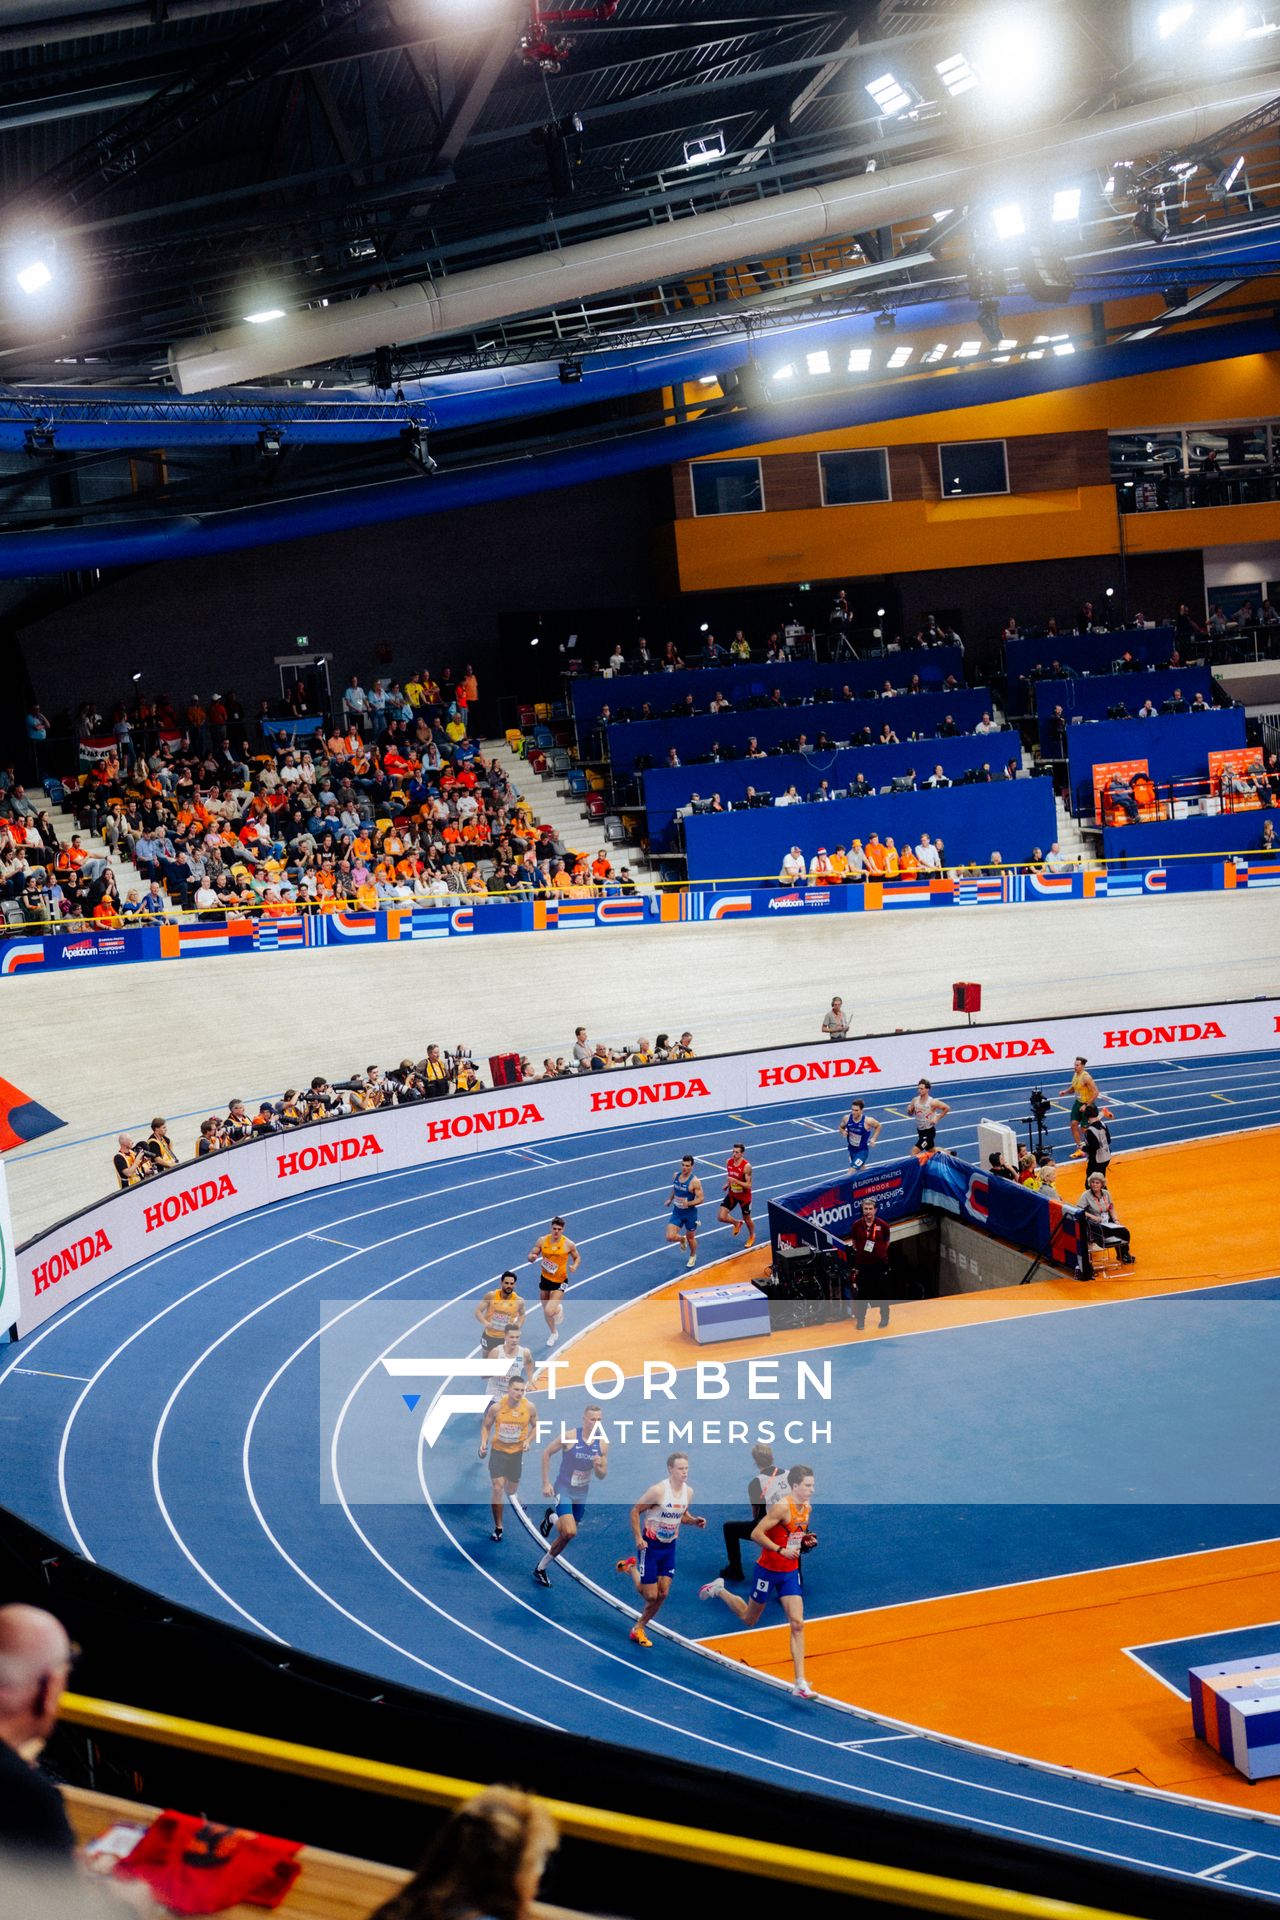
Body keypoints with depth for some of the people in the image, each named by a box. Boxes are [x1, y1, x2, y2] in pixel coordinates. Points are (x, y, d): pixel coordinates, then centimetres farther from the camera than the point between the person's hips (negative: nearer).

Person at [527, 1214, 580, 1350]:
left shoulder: (568, 1244, -13)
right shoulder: (542, 1241, -6)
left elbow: (577, 1258, 4)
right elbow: (531, 1257, 1)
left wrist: (574, 1266, -18)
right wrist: (532, 1257, -23)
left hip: (560, 1282, -4)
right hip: (545, 1278, 4)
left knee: (549, 1311, -18)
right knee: (545, 1311, 17)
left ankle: (559, 1309, 20)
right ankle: (553, 1333, 46)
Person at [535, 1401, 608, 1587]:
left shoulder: (602, 1443, -5)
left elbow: (602, 1476, 4)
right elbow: (546, 1453, -5)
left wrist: (598, 1467, -20)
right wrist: (546, 1483, -8)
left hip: (581, 1495, 5)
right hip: (563, 1490, -5)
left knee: (566, 1536, 11)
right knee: (570, 1532, -23)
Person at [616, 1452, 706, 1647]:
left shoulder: (688, 1491, -2)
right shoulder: (658, 1490, -22)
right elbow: (635, 1511, -13)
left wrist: (695, 1520, -5)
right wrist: (638, 1539, -19)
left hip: (669, 1547, 6)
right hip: (650, 1545, -6)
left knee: (662, 1594, 4)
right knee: (650, 1596, -4)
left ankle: (638, 1629, 23)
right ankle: (631, 1568, 24)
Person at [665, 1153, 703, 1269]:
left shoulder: (694, 1181, -21)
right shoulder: (675, 1176, -3)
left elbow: (700, 1199, -20)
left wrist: (689, 1203, -34)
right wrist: (670, 1199, 20)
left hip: (690, 1213, -4)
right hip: (677, 1212, 4)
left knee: (691, 1238, 13)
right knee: (670, 1237, -9)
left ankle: (693, 1256, 44)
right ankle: (682, 1239, 27)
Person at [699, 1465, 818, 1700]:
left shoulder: (807, 1508, 2)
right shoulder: (782, 1507, -23)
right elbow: (756, 1534, -25)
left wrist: (806, 1540, 0)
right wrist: (781, 1550, -30)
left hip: (790, 1572, 6)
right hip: (768, 1570, -6)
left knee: (797, 1624, -6)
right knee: (749, 1620, 14)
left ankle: (800, 1683, -5)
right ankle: (719, 1590, 41)